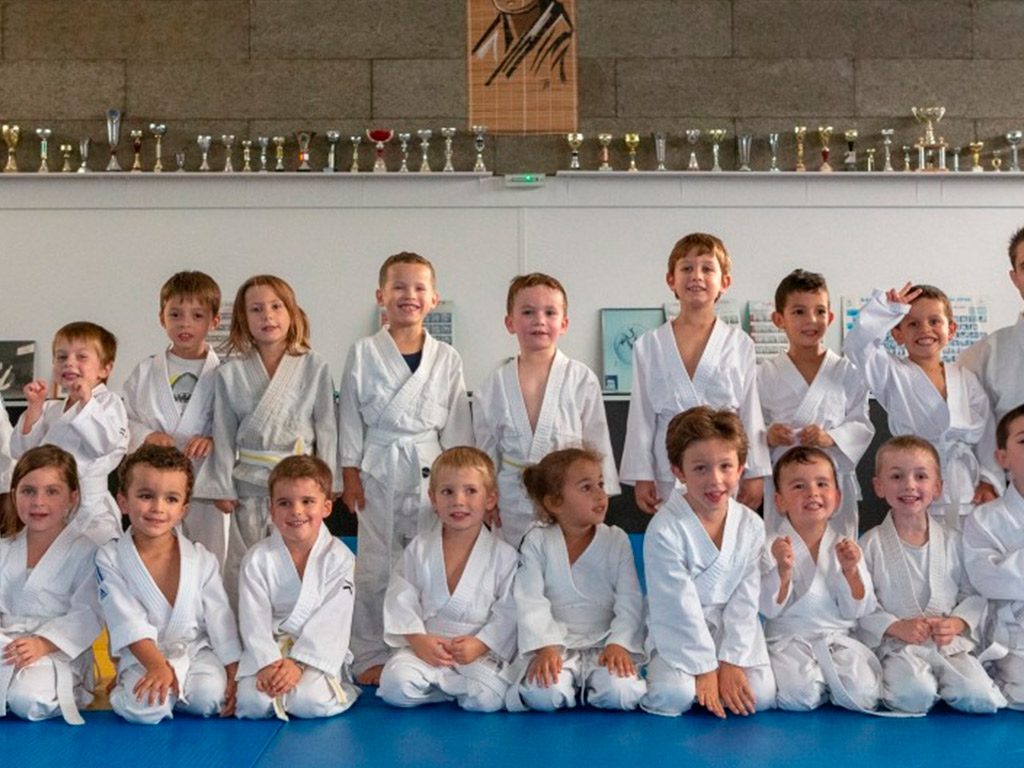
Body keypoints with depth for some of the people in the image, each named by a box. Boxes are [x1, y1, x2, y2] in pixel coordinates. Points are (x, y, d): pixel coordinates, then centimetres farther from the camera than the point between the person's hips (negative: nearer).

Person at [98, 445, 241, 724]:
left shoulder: (202, 560, 0)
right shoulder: (109, 559, -5)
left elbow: (220, 620, 1)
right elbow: (128, 621, -15)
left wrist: (234, 677, -6)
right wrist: (158, 665, -28)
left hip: (197, 650, 2)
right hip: (143, 658, -2)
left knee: (211, 695, -27)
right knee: (145, 707, -30)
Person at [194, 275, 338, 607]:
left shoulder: (315, 367, -2)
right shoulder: (230, 373, 1)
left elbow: (327, 428, 0)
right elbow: (224, 434, 4)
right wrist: (222, 488, 2)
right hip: (248, 484, 1)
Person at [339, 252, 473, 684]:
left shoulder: (447, 359, 5)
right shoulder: (363, 354, 1)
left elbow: (457, 424, 7)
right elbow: (350, 417, 2)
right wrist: (350, 475, -3)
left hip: (431, 473, 1)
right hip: (378, 473, -1)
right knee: (375, 569, 3)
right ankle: (371, 657, 15)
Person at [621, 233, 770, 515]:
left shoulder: (739, 344, 4)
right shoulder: (649, 345, 5)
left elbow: (752, 412, 5)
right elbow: (641, 416, 5)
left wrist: (755, 474, 1)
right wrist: (642, 476, 2)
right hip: (669, 474, 0)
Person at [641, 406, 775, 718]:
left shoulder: (751, 526, -3)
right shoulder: (665, 529, -16)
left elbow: (745, 602, -4)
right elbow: (679, 607, -16)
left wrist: (731, 662, -11)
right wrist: (705, 668, -16)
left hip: (734, 631, 3)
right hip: (679, 632, -3)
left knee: (761, 696, -18)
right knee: (671, 696, -27)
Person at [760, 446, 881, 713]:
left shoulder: (846, 547, 8)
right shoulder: (772, 547, -1)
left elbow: (856, 610, 5)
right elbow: (769, 609, -6)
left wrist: (851, 571, -11)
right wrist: (783, 570, -21)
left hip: (837, 638, 2)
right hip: (789, 639, -2)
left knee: (864, 695, -22)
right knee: (797, 695, -29)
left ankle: (830, 679, 8)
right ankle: (819, 678, 3)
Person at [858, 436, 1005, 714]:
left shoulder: (953, 541, 8)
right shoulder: (871, 544, 0)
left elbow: (973, 594, 10)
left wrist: (957, 624, -9)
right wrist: (896, 627, -16)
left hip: (951, 644, 3)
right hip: (896, 646, -3)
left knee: (978, 697, -21)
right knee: (913, 696, -31)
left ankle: (939, 683, 7)